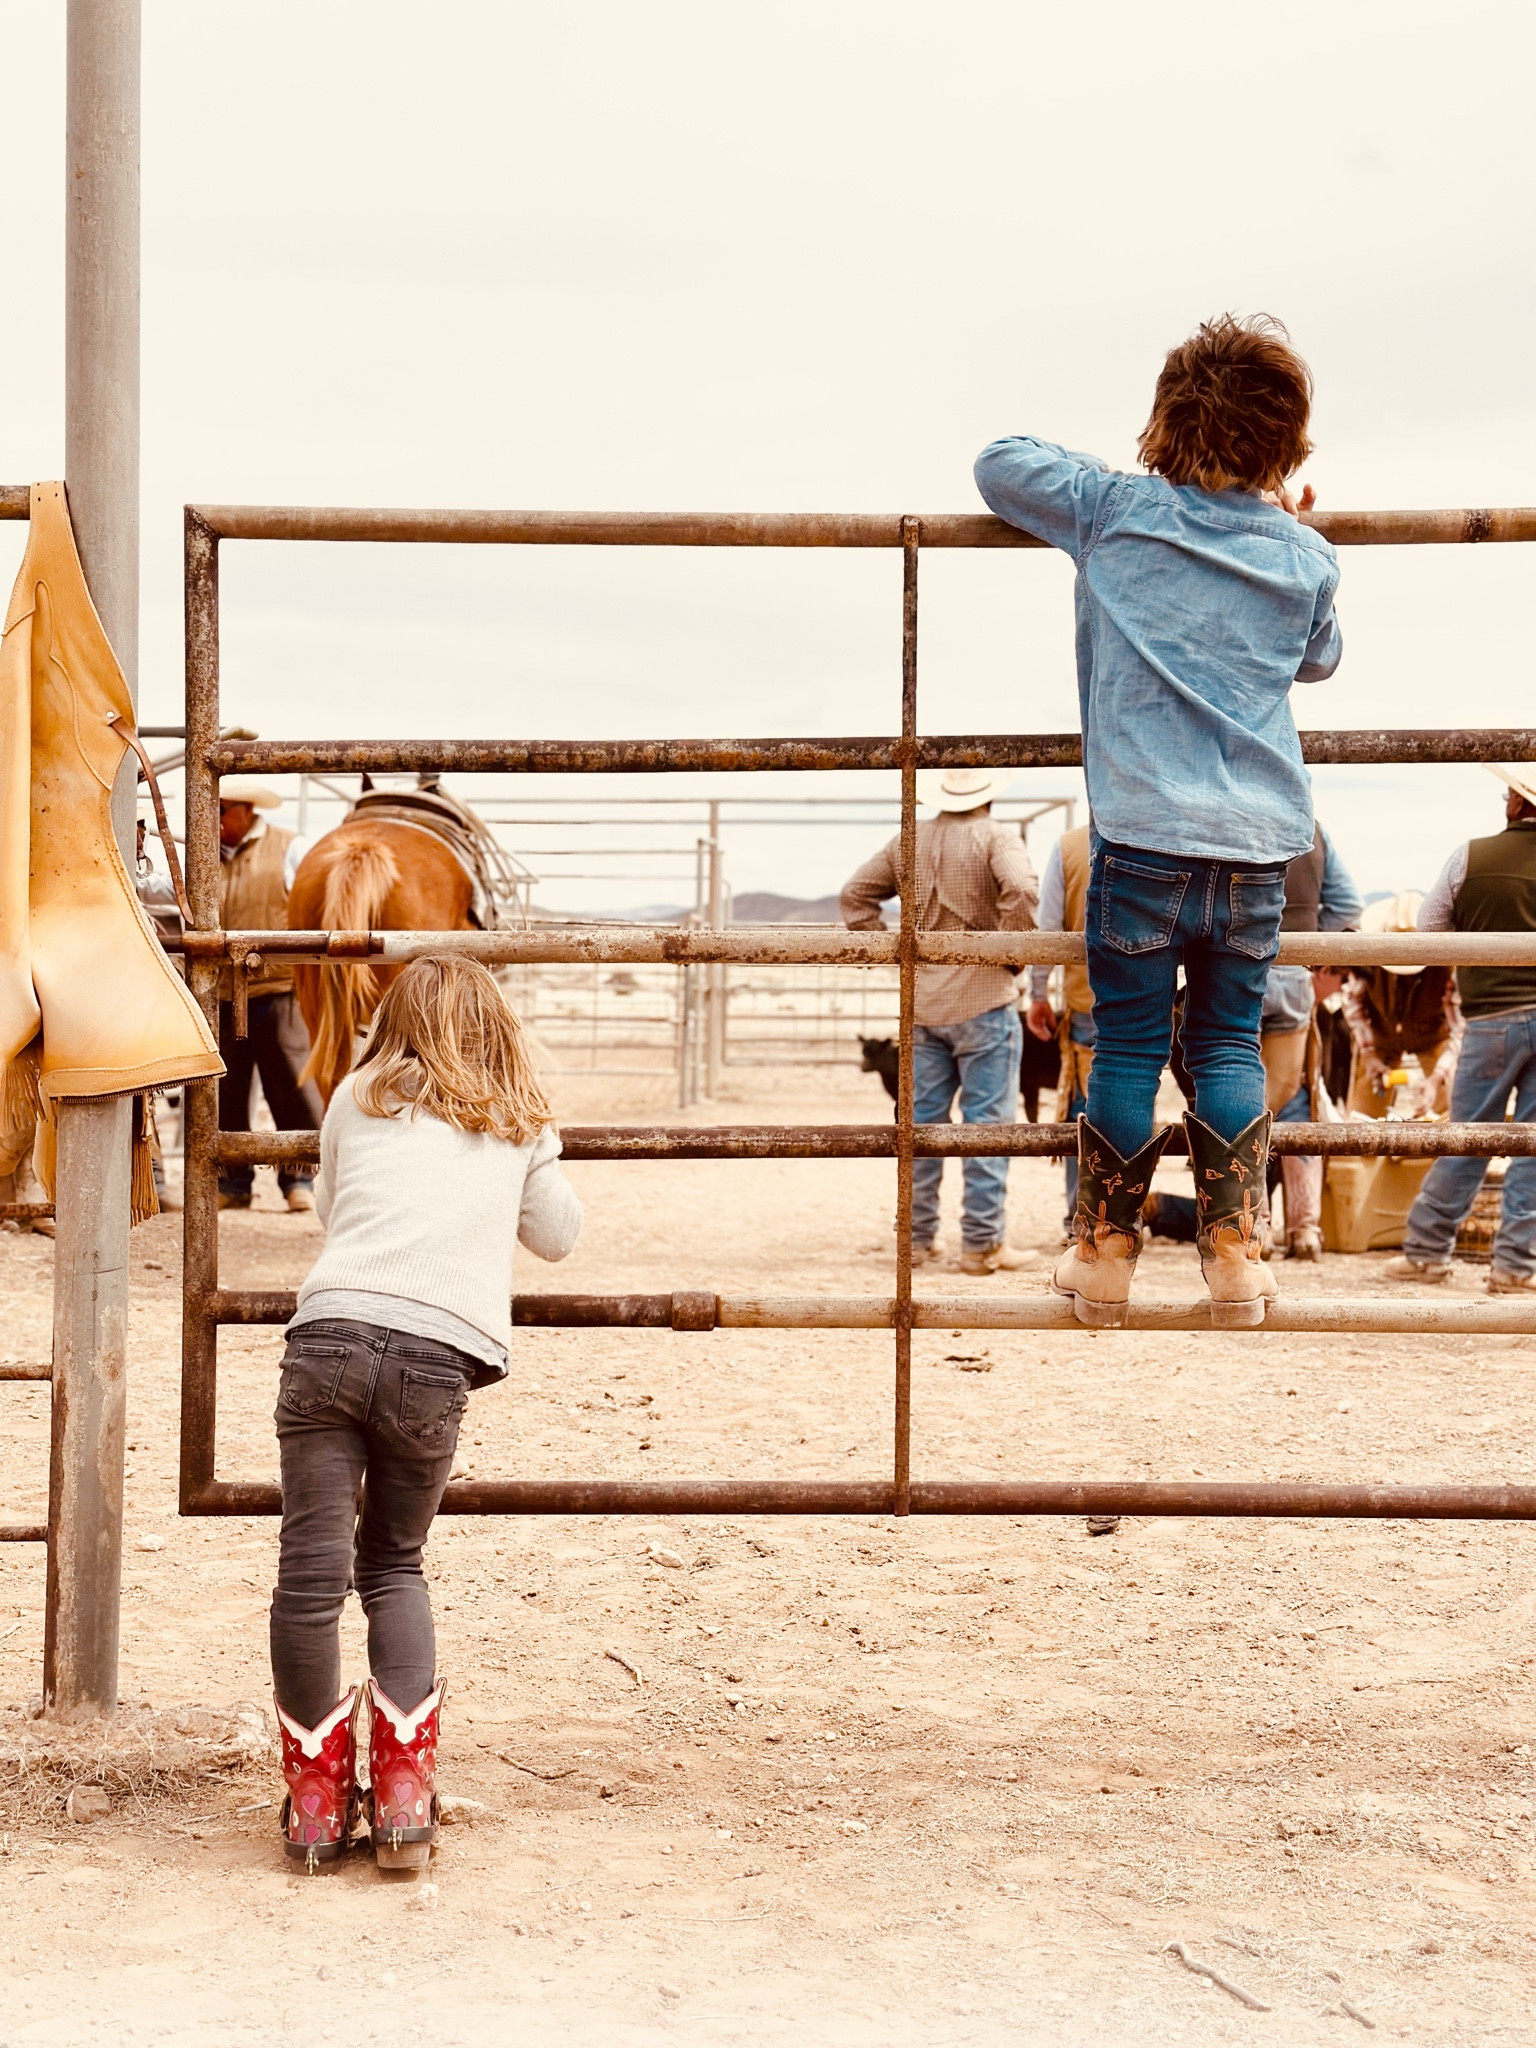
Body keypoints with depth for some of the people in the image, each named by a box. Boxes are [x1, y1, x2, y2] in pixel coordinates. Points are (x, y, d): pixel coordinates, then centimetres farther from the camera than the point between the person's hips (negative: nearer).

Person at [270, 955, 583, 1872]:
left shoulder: (358, 1098, 20)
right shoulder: (520, 1121, 20)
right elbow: (559, 1236, 32)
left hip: (332, 1331, -1)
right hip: (438, 1357, 1)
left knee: (312, 1570, 4)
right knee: (395, 1566, 18)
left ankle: (317, 1797, 12)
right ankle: (405, 1794, 10)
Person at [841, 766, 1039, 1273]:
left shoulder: (909, 841, 8)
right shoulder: (997, 838, -9)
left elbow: (856, 895, 11)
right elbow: (1020, 890, -25)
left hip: (923, 1003, 5)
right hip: (984, 1002, -5)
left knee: (922, 1120, 11)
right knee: (986, 1122, -1)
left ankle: (917, 1237, 16)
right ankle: (983, 1243, -1)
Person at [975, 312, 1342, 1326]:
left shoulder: (1115, 510, 0)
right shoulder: (1307, 558, 6)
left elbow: (999, 463, 13)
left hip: (1145, 834, -2)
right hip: (1262, 838, 2)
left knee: (1128, 1046, 6)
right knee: (1230, 1043, 11)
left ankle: (1106, 1248, 14)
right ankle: (1236, 1250, 9)